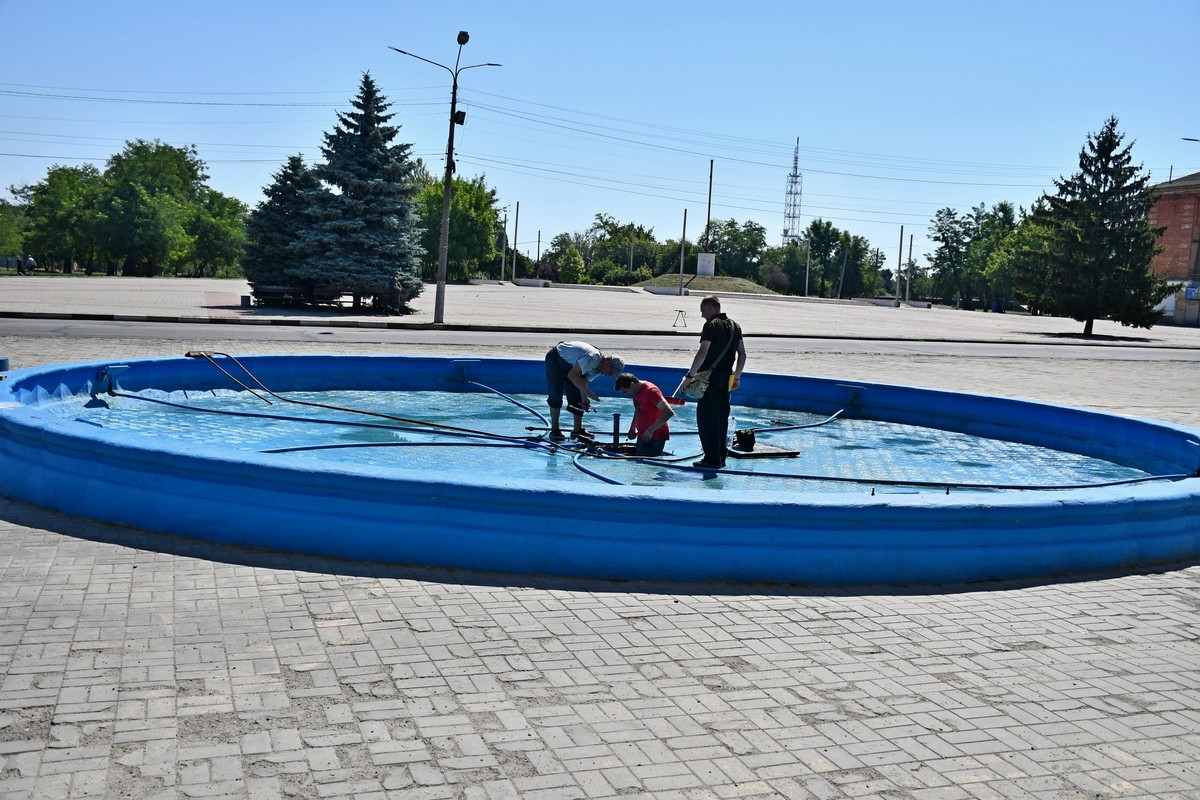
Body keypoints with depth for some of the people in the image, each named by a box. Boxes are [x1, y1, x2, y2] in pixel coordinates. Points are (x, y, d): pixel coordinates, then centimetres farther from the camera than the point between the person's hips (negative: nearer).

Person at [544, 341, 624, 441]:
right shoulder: (592, 359, -35)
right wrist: (588, 392, -38)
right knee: (555, 396, -11)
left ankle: (577, 429, 7)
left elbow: (583, 381, -1)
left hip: (571, 366, 9)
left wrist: (584, 399, -13)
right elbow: (572, 375, -36)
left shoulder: (598, 370, -6)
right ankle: (554, 430, -4)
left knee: (576, 397, 3)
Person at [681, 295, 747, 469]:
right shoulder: (735, 326, 13)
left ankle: (712, 459, -5)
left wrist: (690, 375, -16)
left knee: (706, 418, -3)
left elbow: (702, 353, -20)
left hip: (710, 378, -8)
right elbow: (742, 354, 16)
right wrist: (737, 376, 23)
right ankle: (721, 455, 20)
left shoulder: (711, 326, -11)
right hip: (726, 380, 8)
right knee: (721, 418, 15)